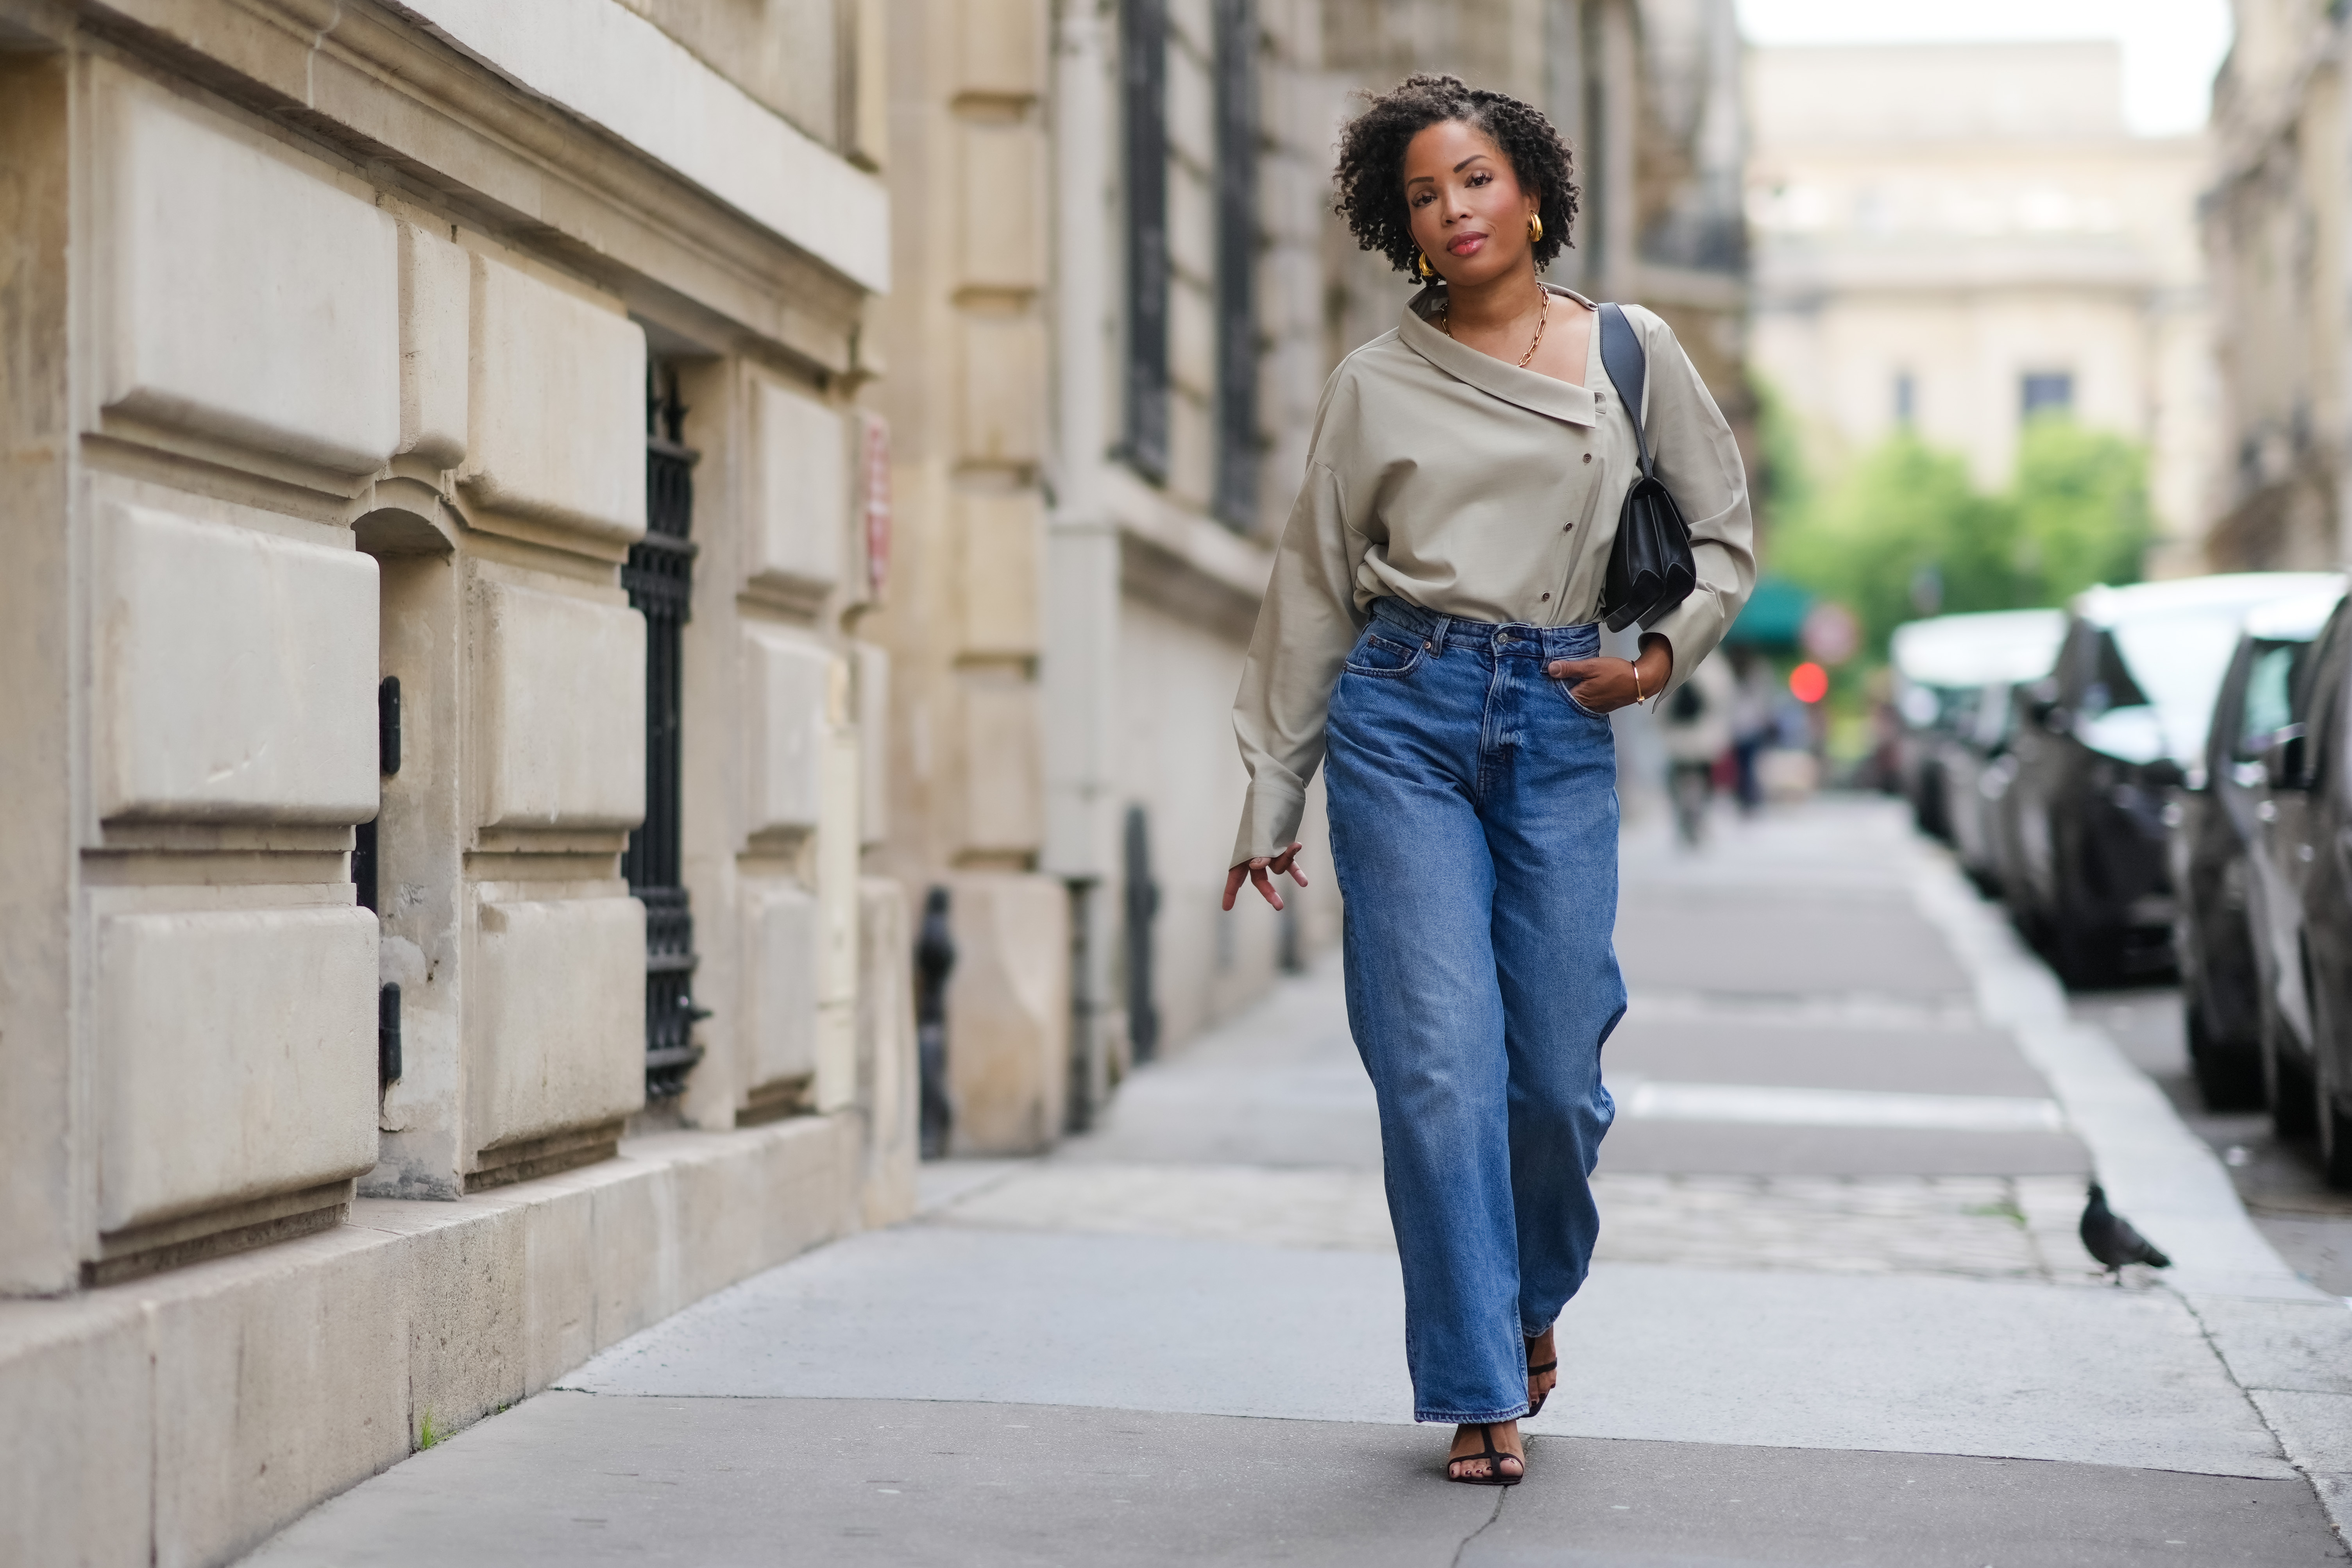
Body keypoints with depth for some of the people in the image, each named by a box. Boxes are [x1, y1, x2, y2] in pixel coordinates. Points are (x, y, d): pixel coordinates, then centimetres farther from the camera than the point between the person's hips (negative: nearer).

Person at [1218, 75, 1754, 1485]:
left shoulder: (1633, 354, 8)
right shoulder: (1375, 387, 8)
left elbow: (1727, 540, 15)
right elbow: (1314, 593, 11)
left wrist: (1663, 656, -2)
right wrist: (1272, 795, 10)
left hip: (1559, 731, 1)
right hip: (1403, 717, 0)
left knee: (1558, 1074, 0)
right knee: (1439, 1062, -7)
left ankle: (1532, 1296, 31)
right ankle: (1481, 1392, 1)